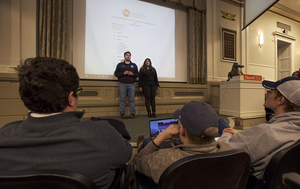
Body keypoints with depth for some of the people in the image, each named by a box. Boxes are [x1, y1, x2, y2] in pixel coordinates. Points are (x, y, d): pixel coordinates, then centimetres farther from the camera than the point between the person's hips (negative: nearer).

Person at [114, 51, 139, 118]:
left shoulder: (134, 65, 18)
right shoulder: (120, 65, 13)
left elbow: (137, 74, 15)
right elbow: (116, 74, 6)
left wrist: (132, 74, -7)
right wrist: (123, 73, -10)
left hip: (131, 84, 1)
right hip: (122, 84, -1)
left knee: (131, 99, -2)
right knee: (122, 99, -4)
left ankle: (132, 113, 3)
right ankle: (122, 113, 3)